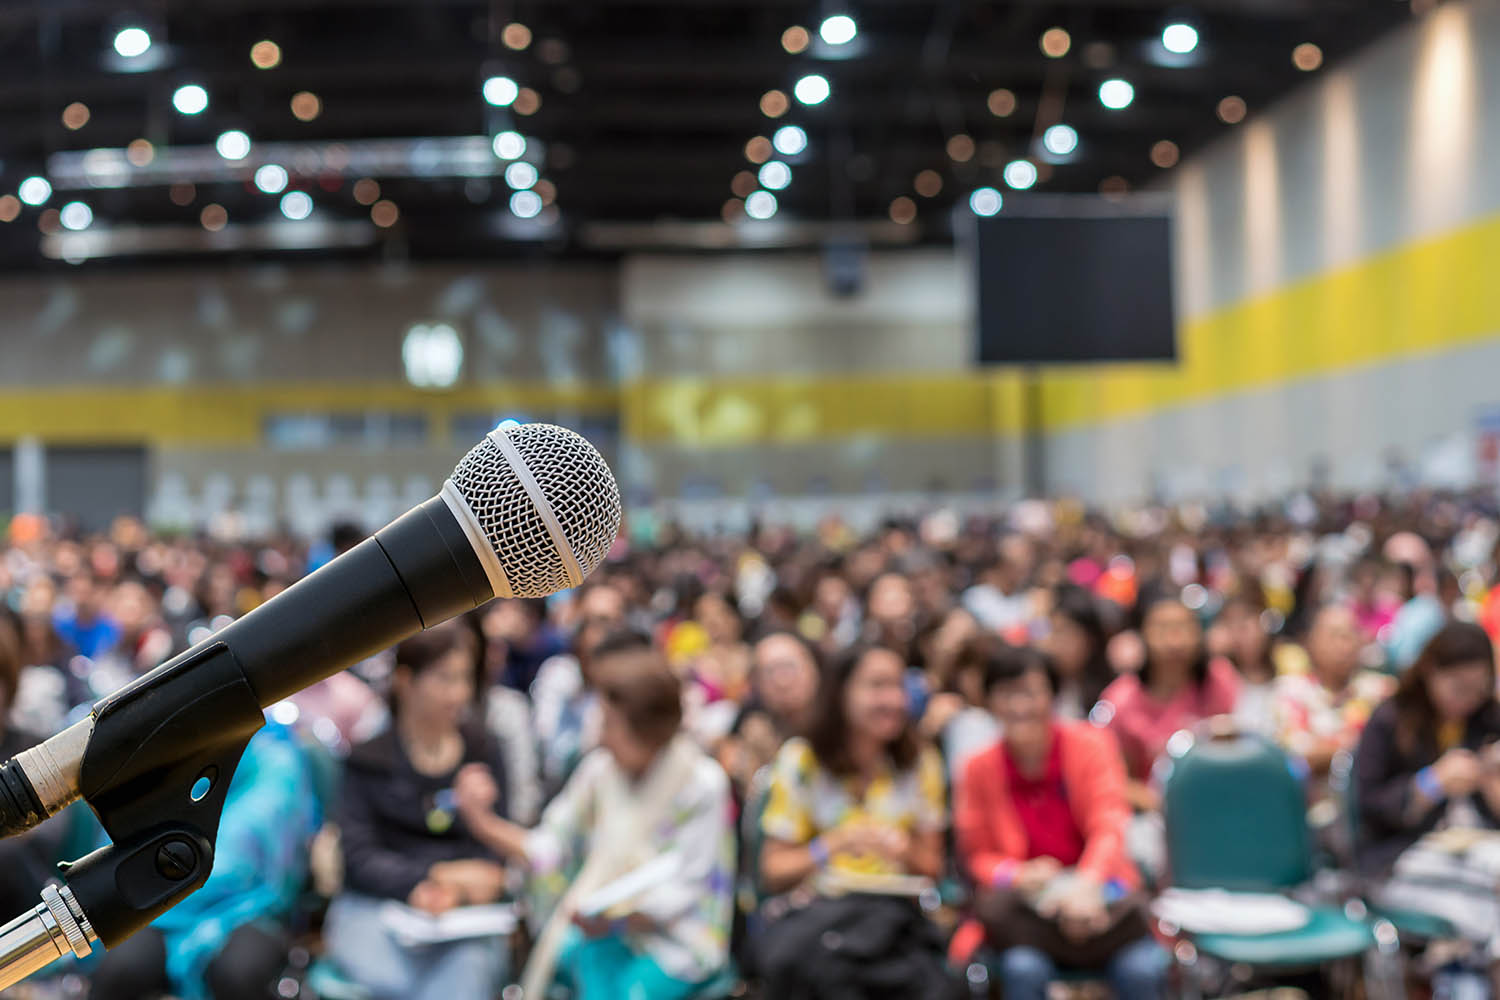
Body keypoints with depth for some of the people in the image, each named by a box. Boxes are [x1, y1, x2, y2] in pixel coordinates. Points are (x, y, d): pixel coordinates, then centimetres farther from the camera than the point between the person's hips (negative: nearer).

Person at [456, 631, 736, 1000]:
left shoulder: (701, 783, -12)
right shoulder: (599, 770, 1)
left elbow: (681, 891, -12)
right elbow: (548, 848, 4)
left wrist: (613, 916, -23)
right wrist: (483, 820, -8)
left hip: (678, 941, -3)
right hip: (605, 930, 4)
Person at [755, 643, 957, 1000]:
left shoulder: (921, 765, 10)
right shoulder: (801, 762, 2)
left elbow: (932, 869, 14)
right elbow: (772, 874, 2)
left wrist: (907, 856, -9)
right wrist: (832, 847, -14)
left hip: (893, 912, 2)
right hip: (811, 910, -2)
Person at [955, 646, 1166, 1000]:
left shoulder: (1089, 743, -1)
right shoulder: (980, 768, 1)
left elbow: (1110, 827, -10)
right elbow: (976, 855, 5)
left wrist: (1087, 884, -30)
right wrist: (1018, 876, -18)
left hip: (1097, 891, 0)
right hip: (1026, 903, 0)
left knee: (1143, 970, -29)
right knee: (1023, 967, -33)